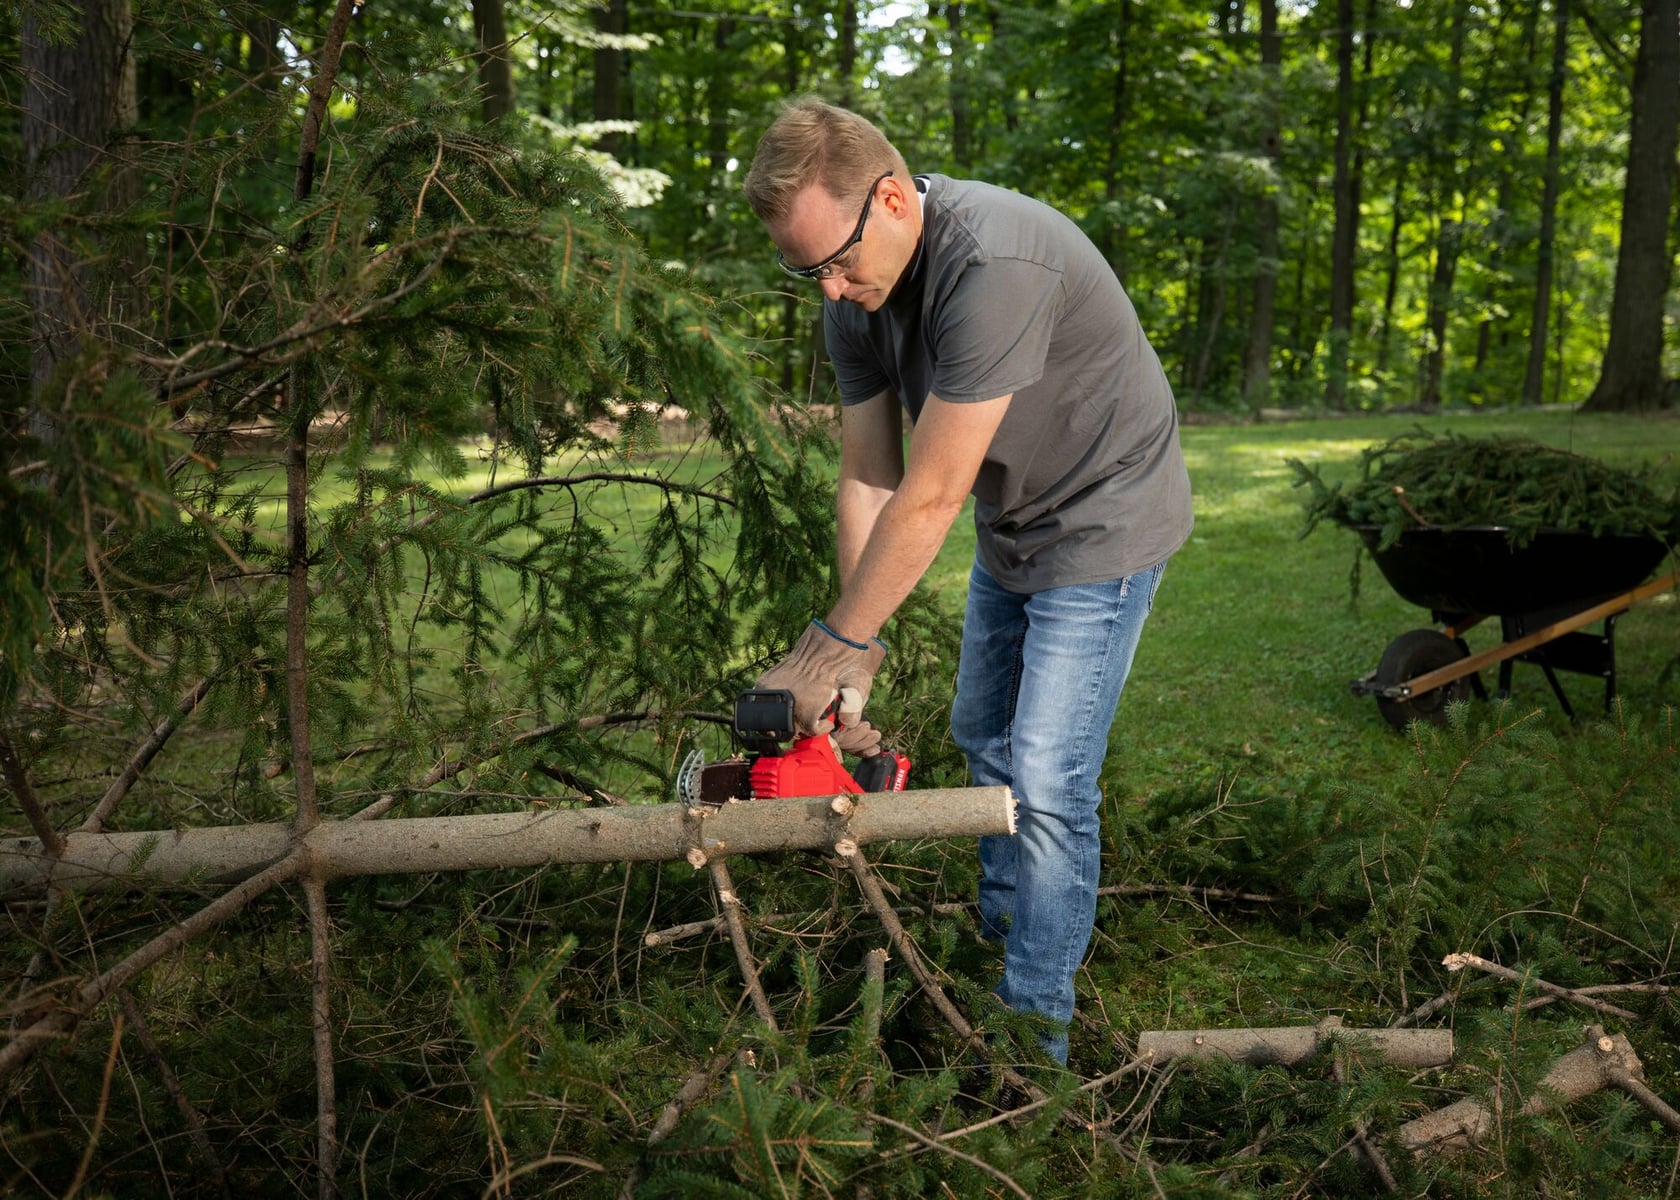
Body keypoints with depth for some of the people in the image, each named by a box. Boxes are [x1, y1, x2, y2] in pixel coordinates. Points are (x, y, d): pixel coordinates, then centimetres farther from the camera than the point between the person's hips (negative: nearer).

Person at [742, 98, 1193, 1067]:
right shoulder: (855, 290, -8)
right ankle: (999, 944, 38)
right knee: (985, 741, 18)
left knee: (1047, 780, -10)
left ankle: (1035, 1035, 4)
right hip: (1010, 526, 9)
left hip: (1103, 522, -8)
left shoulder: (993, 261, -36)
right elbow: (870, 480, -8)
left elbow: (931, 495, -33)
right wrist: (859, 657, -15)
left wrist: (832, 644, -25)